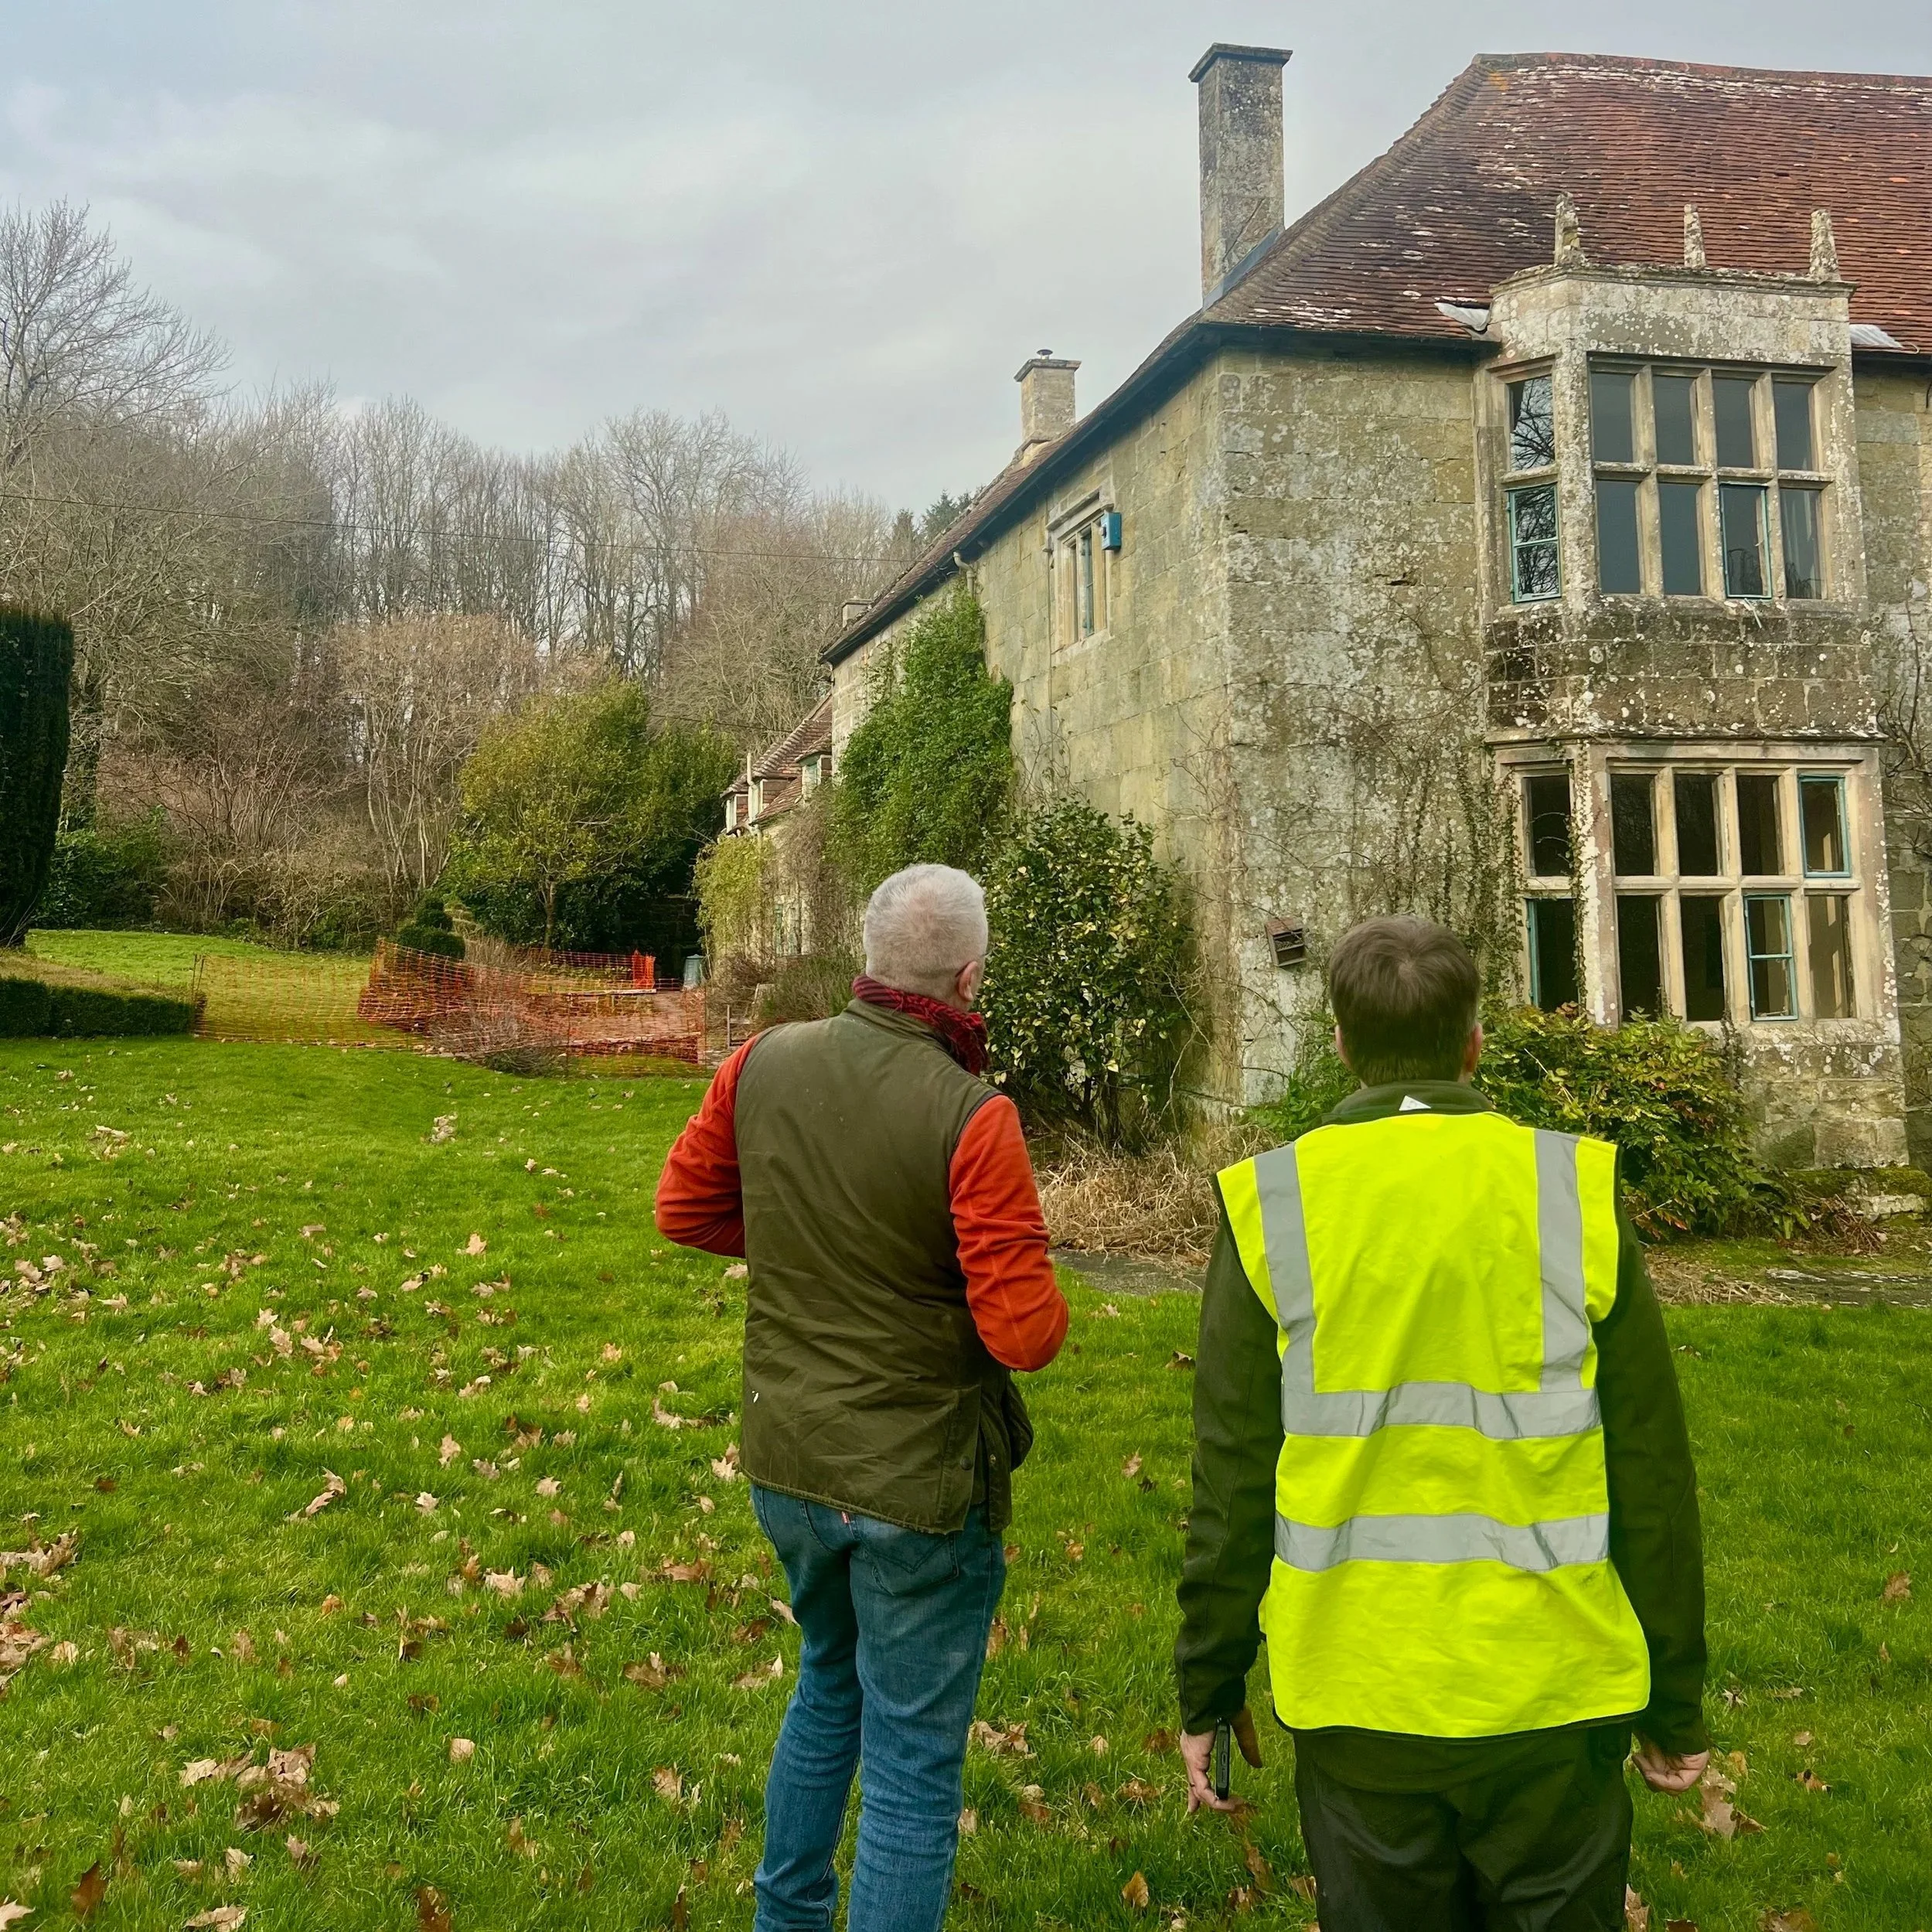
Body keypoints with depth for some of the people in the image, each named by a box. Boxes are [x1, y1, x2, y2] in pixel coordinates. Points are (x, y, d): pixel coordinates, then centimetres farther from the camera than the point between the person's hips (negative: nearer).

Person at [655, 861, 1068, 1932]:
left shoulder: (764, 1062, -7)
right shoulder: (972, 1117, -24)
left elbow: (684, 1207, 5)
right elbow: (1026, 1333, -22)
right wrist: (1036, 1281, -1)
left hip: (785, 1464, 7)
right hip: (919, 1486, -6)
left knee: (829, 1686, 31)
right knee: (911, 1765, 10)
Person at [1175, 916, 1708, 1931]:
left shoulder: (1270, 1207, -7)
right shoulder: (1577, 1192, -6)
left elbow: (1234, 1480, -4)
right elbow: (1650, 1475, -2)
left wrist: (1209, 1691, 6)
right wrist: (1676, 1700, 9)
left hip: (1354, 1706, 0)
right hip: (1551, 1693, 0)